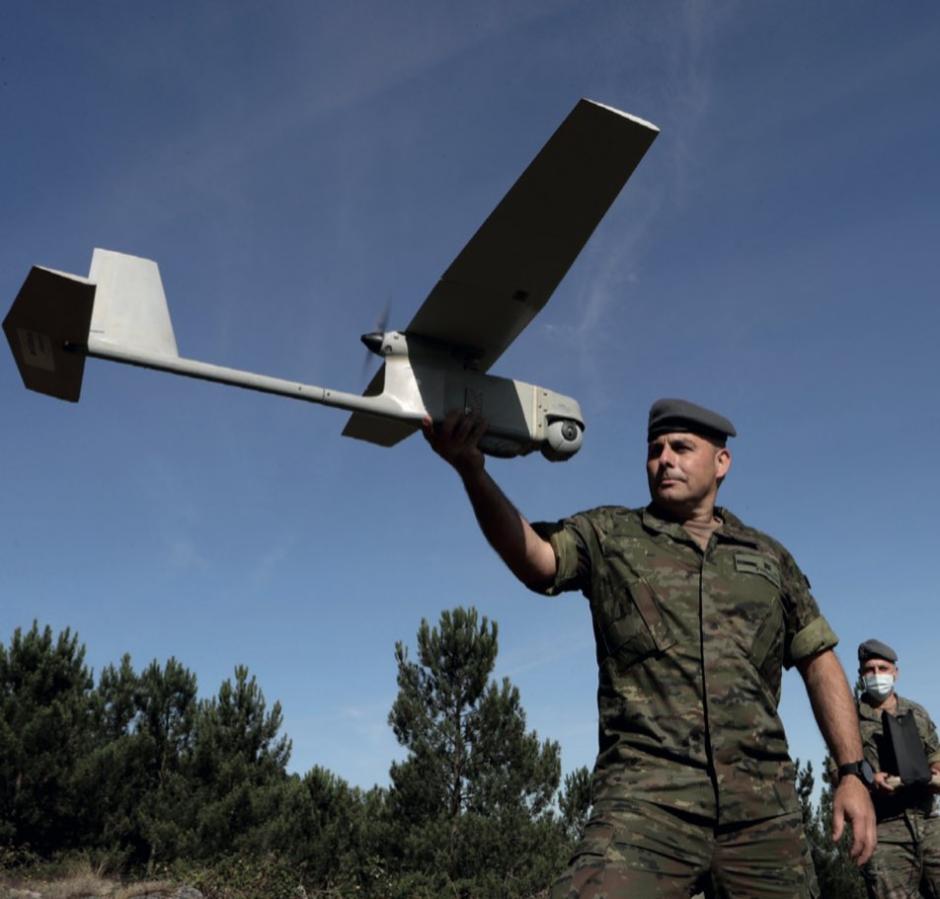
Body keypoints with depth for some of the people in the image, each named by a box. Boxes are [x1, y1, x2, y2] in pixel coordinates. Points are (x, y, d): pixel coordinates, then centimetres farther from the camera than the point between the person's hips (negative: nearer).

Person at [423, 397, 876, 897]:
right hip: (647, 797, -3)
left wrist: (852, 772, 10)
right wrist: (471, 468, -28)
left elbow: (819, 660, 20)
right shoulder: (608, 537, 8)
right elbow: (535, 559, -11)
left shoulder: (768, 557, 17)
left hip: (764, 806, 4)